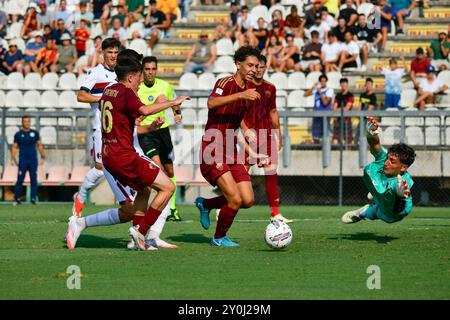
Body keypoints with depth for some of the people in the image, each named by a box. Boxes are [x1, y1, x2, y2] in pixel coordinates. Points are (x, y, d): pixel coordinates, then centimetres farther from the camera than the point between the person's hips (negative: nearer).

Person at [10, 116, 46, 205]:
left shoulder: (35, 133, 9)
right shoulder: (18, 134, 3)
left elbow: (40, 145, 13)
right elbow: (14, 147, 5)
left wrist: (42, 157, 7)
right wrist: (12, 159, -6)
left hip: (33, 160, 2)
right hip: (23, 160, -2)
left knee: (34, 179, 0)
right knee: (20, 179, -6)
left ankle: (33, 198, 4)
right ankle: (17, 198, 2)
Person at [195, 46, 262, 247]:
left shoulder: (249, 89, 13)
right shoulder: (225, 83, -11)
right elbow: (211, 103, -33)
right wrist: (241, 95, -41)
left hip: (231, 153, 8)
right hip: (213, 153, -8)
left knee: (248, 200, -1)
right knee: (235, 199, -16)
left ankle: (205, 204, 23)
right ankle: (219, 238, 8)